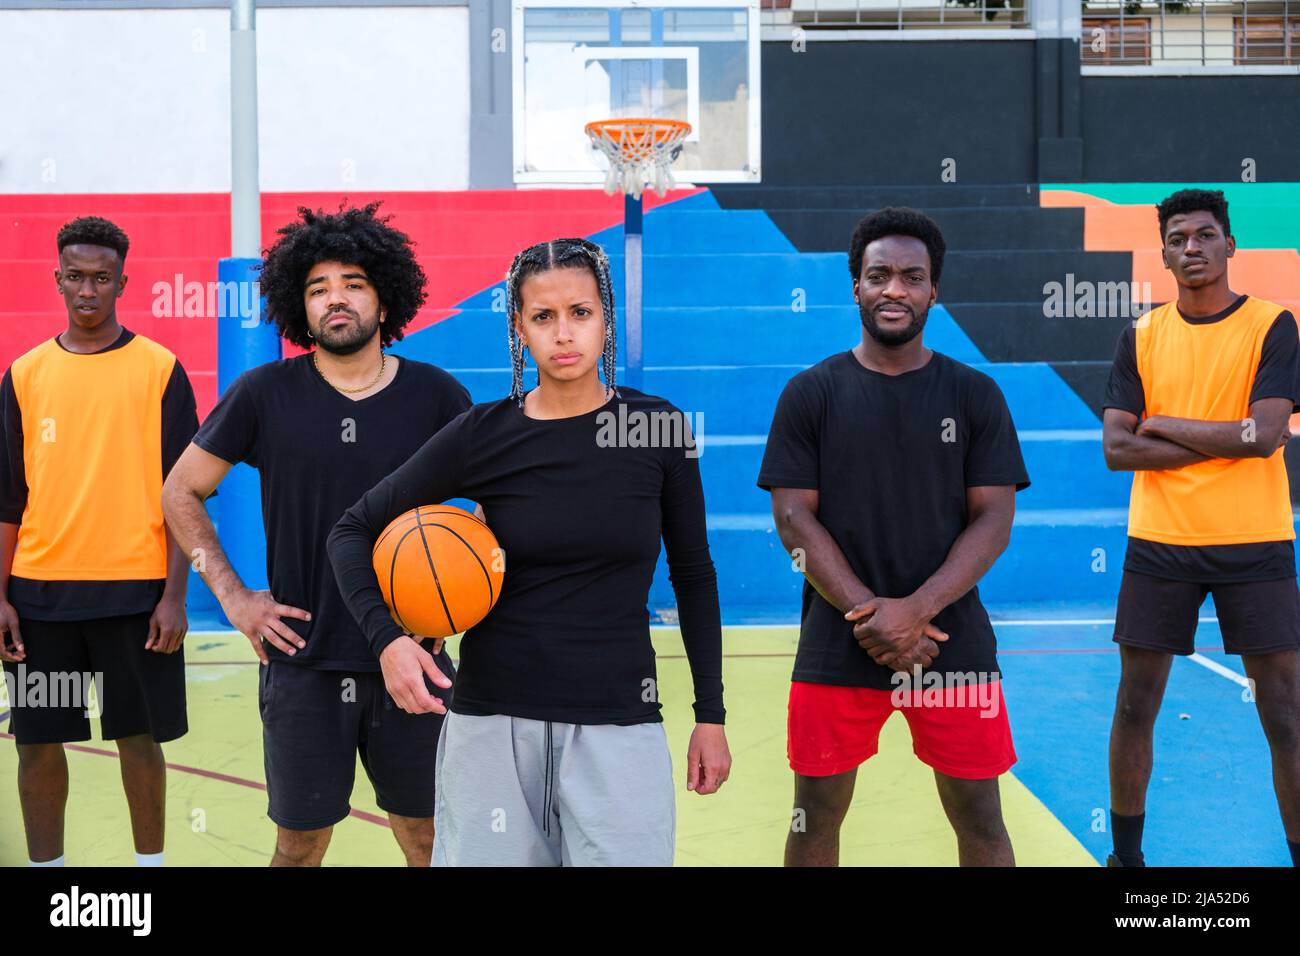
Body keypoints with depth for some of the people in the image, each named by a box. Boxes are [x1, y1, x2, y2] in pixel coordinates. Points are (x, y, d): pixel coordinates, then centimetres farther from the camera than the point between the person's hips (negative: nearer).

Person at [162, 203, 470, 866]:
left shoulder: (435, 395, 0)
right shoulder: (265, 395, -1)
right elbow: (181, 493, 8)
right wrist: (231, 595, 0)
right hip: (302, 661, -1)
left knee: (429, 839, 10)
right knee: (299, 844, 9)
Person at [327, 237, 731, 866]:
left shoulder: (656, 427, -1)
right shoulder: (482, 435, -4)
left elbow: (693, 575, 7)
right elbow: (353, 530, 3)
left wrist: (710, 715, 7)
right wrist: (387, 638, -13)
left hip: (618, 726, 0)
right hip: (492, 721, 0)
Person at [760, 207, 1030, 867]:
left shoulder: (973, 394, 4)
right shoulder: (811, 393, 3)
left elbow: (994, 520, -1)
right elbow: (794, 517, -2)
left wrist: (916, 609, -15)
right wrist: (870, 615, -13)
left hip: (954, 643, 0)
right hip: (836, 643, 0)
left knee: (979, 820, 5)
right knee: (816, 818, 7)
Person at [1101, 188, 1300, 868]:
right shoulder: (1141, 336, 6)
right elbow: (1116, 447, -3)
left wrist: (1162, 424, -8)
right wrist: (1223, 442, -10)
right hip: (1159, 544, 2)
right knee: (1135, 707, 7)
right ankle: (1126, 854, 21)